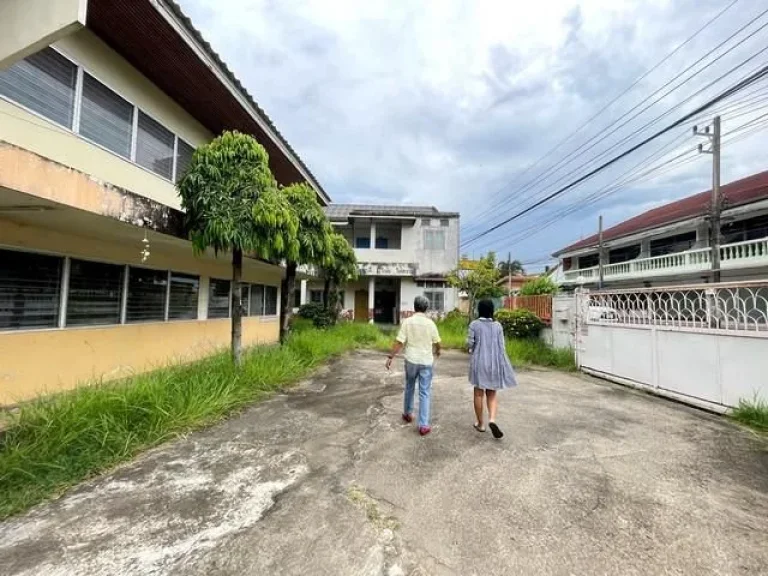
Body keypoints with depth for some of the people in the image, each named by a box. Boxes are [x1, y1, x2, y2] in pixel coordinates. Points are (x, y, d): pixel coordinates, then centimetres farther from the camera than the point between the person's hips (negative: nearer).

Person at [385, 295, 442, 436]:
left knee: (409, 388, 22)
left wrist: (390, 357, -3)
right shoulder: (430, 323, -5)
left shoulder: (407, 322, -7)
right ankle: (423, 425, 4)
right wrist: (437, 352, 27)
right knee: (425, 393, 4)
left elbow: (399, 342, -10)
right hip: (426, 361, -1)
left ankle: (408, 414, 37)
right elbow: (437, 342, 6)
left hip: (411, 360, 1)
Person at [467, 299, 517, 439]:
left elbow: (469, 344, -7)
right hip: (494, 362, 2)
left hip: (479, 362, -2)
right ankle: (492, 420, -7)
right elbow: (501, 347, 1)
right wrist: (502, 365, 9)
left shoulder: (474, 325, -7)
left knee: (479, 393, 11)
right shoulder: (498, 326, 0)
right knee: (492, 394, 13)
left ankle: (480, 423, 20)